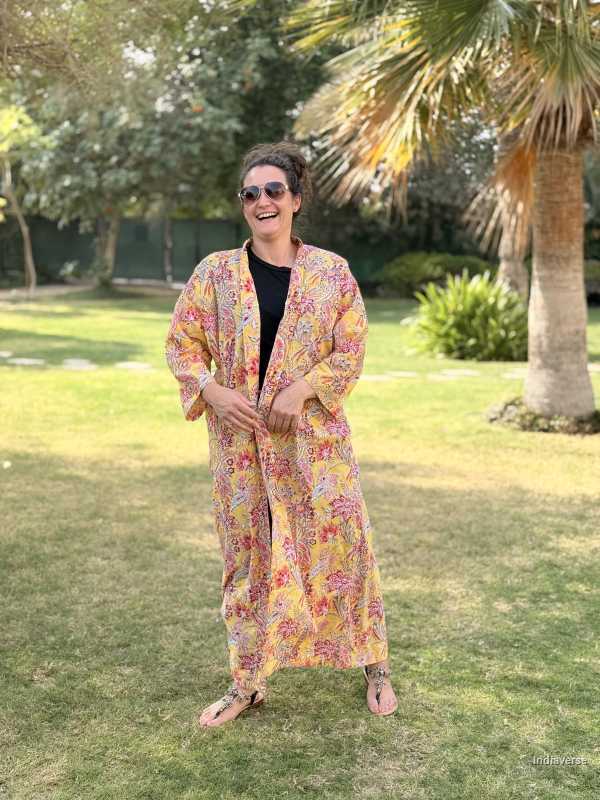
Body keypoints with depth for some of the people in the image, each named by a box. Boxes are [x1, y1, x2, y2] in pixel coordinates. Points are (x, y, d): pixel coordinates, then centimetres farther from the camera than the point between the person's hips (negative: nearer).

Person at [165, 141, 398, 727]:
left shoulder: (331, 271, 1)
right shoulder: (215, 272, 3)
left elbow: (351, 350, 0)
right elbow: (181, 341, 5)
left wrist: (303, 389, -15)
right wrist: (212, 392, -11)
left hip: (313, 433, -1)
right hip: (240, 437, 1)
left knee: (340, 540, 1)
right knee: (246, 551, 8)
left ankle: (373, 664, 22)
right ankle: (247, 682, 23)